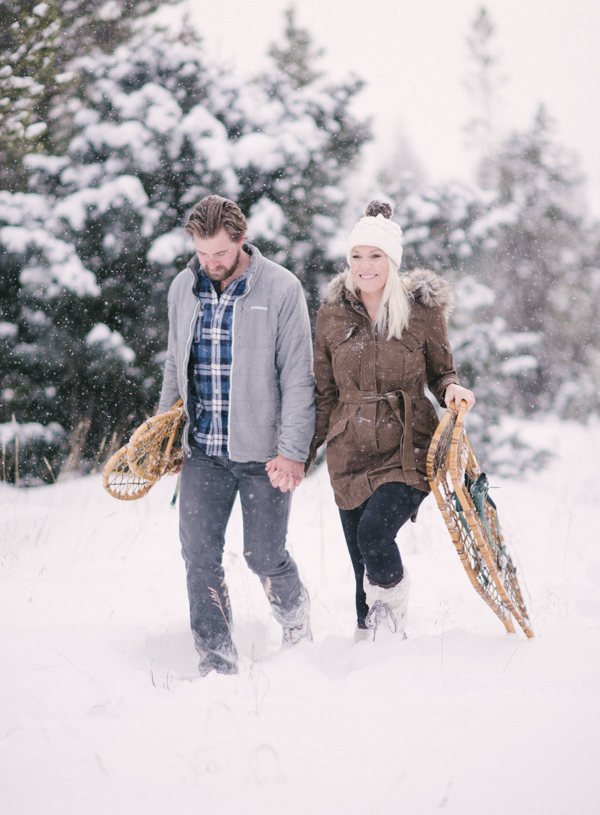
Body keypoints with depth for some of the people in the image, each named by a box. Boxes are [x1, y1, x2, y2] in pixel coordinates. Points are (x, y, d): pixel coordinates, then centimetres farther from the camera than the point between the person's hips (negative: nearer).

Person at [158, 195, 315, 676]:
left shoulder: (281, 289, -9)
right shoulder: (184, 289, 6)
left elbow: (298, 379, -8)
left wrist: (293, 452, -13)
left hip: (262, 452, -4)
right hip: (202, 451, 4)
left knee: (264, 556, 3)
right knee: (200, 555, -4)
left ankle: (296, 619, 34)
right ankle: (217, 661, 5)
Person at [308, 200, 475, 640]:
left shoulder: (423, 310, -1)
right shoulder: (332, 315, 7)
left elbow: (439, 373, 10)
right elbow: (325, 394, 13)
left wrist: (451, 390, -13)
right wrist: (300, 455, 10)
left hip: (408, 449, -3)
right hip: (350, 452, 3)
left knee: (374, 532, -26)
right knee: (364, 568, 5)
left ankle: (395, 610, 0)